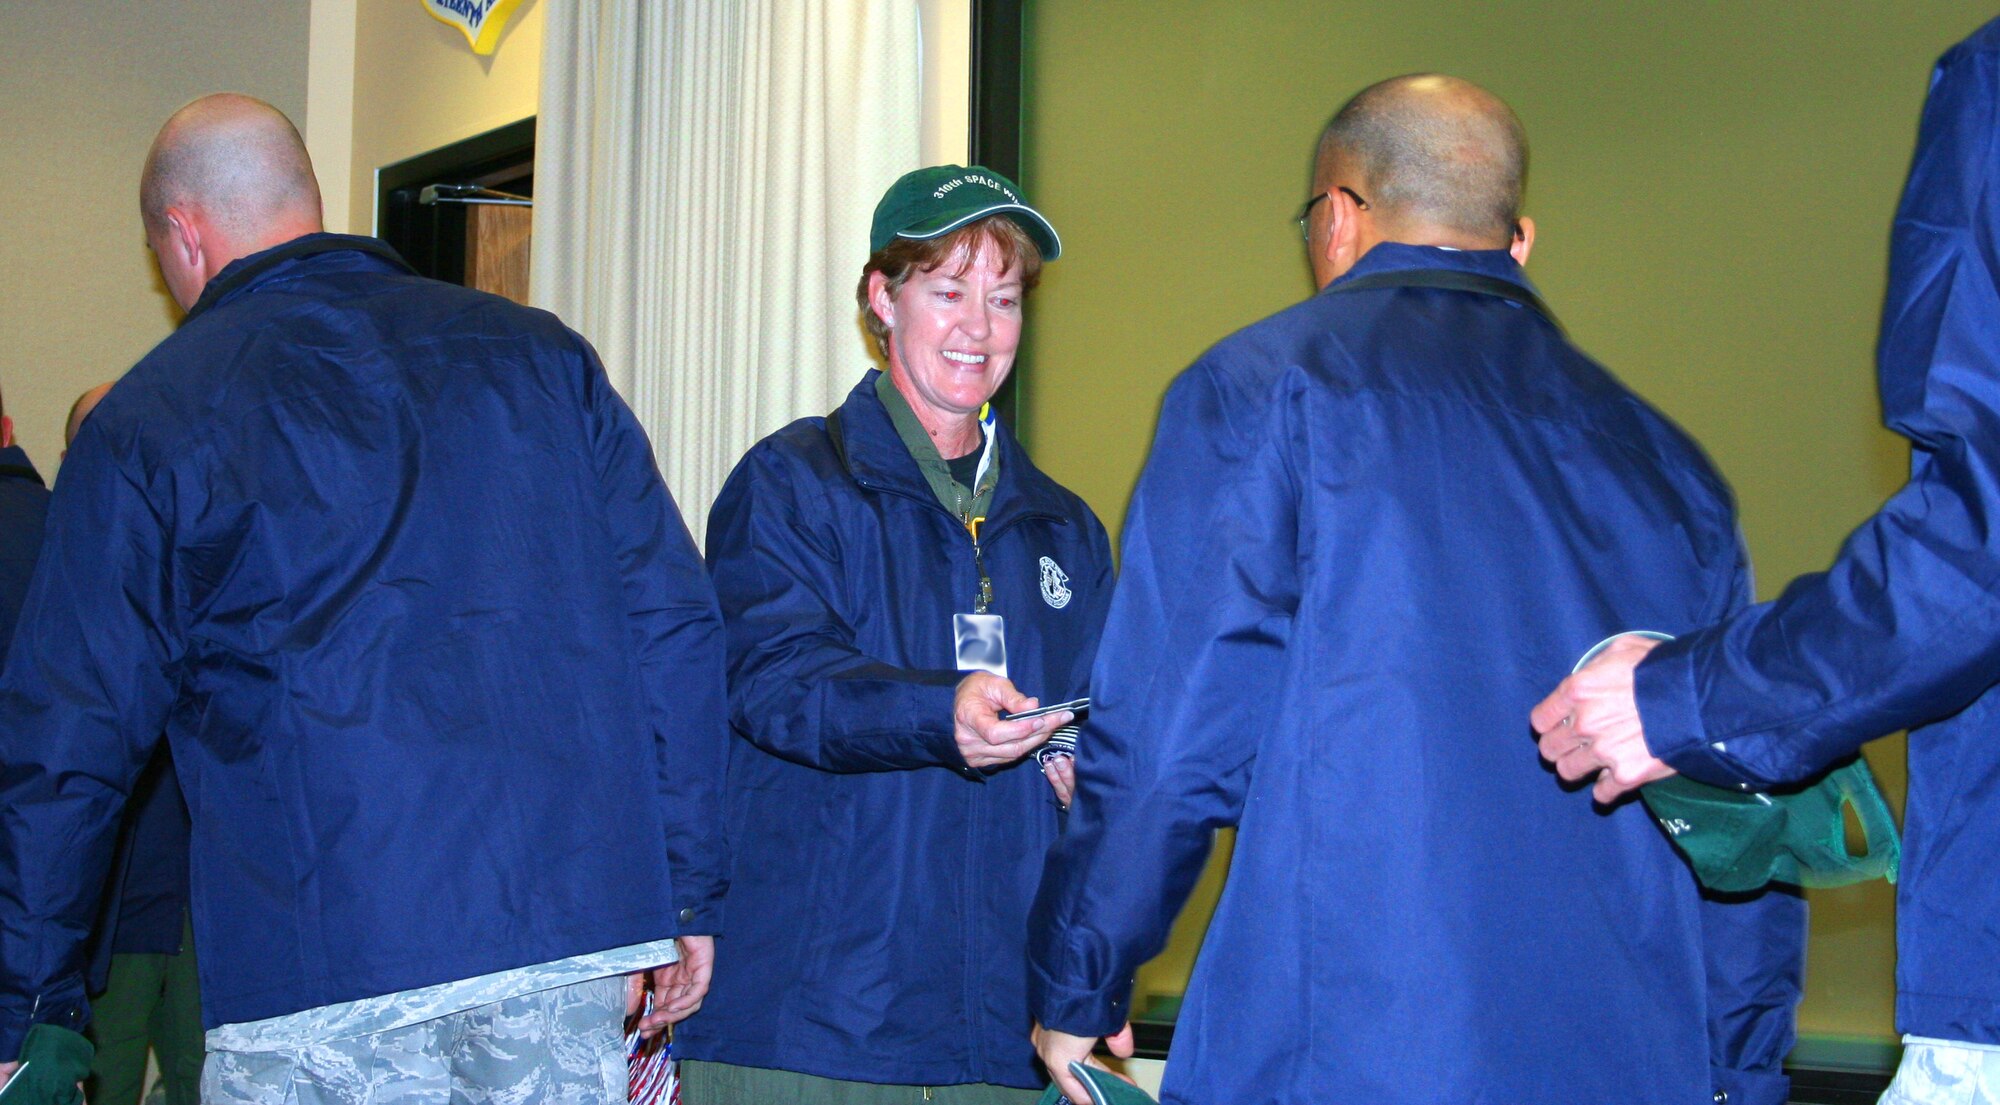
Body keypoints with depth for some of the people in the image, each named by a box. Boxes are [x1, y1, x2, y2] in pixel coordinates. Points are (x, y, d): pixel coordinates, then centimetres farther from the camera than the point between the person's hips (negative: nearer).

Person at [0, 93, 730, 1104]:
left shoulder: (147, 421, 3)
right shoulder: (539, 351, 13)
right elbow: (673, 625, 8)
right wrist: (689, 894, 12)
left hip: (320, 960, -3)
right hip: (577, 934, 4)